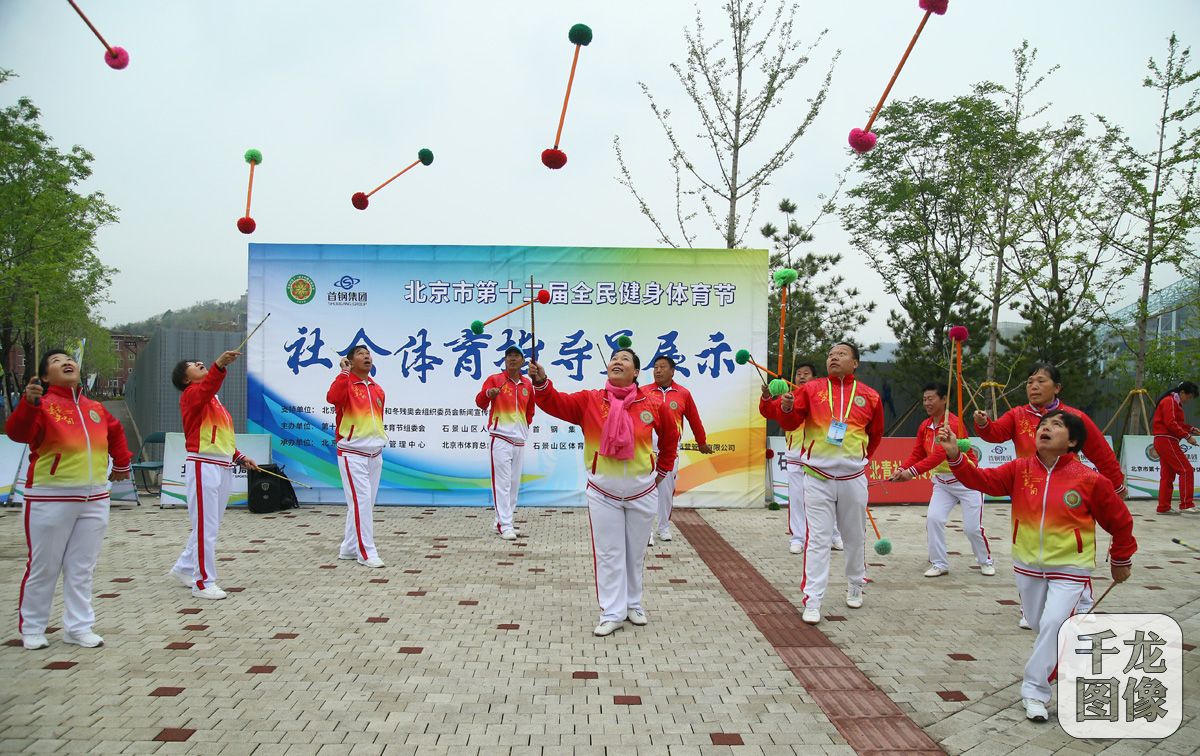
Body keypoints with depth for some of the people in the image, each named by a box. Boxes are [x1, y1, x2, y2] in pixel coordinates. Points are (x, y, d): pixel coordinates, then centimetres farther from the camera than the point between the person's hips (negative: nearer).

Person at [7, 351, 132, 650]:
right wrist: (29, 403, -42)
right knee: (43, 567, 5)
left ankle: (78, 628, 19)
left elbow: (116, 432, 27)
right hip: (50, 499, -5)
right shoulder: (43, 405, -8)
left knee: (82, 568, 10)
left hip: (94, 499, 5)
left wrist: (121, 464, 31)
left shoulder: (95, 409, 8)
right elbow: (18, 433, -26)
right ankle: (31, 629, 20)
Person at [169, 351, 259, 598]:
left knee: (210, 525, 17)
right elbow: (207, 386, -31)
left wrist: (239, 457, 15)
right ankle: (203, 583, 5)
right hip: (203, 467, -9)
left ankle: (184, 568, 34)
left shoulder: (214, 400, 20)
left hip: (224, 467, 9)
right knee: (205, 527, -4)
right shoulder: (191, 396, -6)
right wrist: (219, 365, -48)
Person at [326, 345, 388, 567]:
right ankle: (366, 553, -4)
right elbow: (332, 398, -31)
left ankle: (349, 548, 24)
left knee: (366, 502, 12)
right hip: (352, 453, -7)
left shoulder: (377, 389, 12)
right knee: (361, 501, -10)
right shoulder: (346, 384, -8)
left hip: (375, 453, 7)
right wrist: (344, 372, -23)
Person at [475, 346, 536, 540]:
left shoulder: (528, 385, 11)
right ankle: (505, 526, -7)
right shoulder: (494, 379, -4)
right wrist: (487, 394, -35)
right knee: (502, 482, -9)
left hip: (520, 440, 6)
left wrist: (525, 424, 14)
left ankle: (502, 522, 21)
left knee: (514, 483, 10)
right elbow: (480, 403, -15)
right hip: (500, 438, -6)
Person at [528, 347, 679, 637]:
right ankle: (612, 613, 14)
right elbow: (556, 403, -21)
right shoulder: (589, 401, -8)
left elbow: (670, 436, 11)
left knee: (636, 553, 15)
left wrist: (663, 471, 16)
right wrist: (540, 383, -40)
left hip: (642, 492, 1)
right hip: (603, 493, -1)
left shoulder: (652, 406, -6)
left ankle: (633, 604, 32)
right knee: (608, 554, 4)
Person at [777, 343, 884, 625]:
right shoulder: (811, 389, 0)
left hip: (853, 478, 2)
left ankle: (855, 587, 38)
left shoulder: (869, 396, 2)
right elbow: (790, 423, -7)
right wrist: (787, 408, -26)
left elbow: (875, 434, 17)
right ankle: (812, 602, -1)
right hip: (818, 477, -2)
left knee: (855, 538, 17)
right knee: (818, 540, -3)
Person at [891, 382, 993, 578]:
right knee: (933, 519, -10)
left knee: (972, 528, 1)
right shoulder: (925, 426, 0)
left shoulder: (953, 423, -24)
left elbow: (939, 454, -35)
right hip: (942, 481, 6)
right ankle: (939, 564, 3)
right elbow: (917, 453, -1)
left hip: (966, 480, -6)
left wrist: (912, 472, -41)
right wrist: (903, 469, -20)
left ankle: (986, 561, 28)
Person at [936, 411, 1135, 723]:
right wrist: (955, 455, -33)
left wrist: (1121, 561, 13)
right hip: (1028, 565, 4)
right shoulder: (1020, 470, -5)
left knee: (1053, 624, -14)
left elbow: (1120, 521, 1)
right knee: (1040, 625, 16)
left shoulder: (1090, 480, -12)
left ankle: (1035, 690, 0)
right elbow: (983, 480, -16)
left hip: (1070, 568, -4)